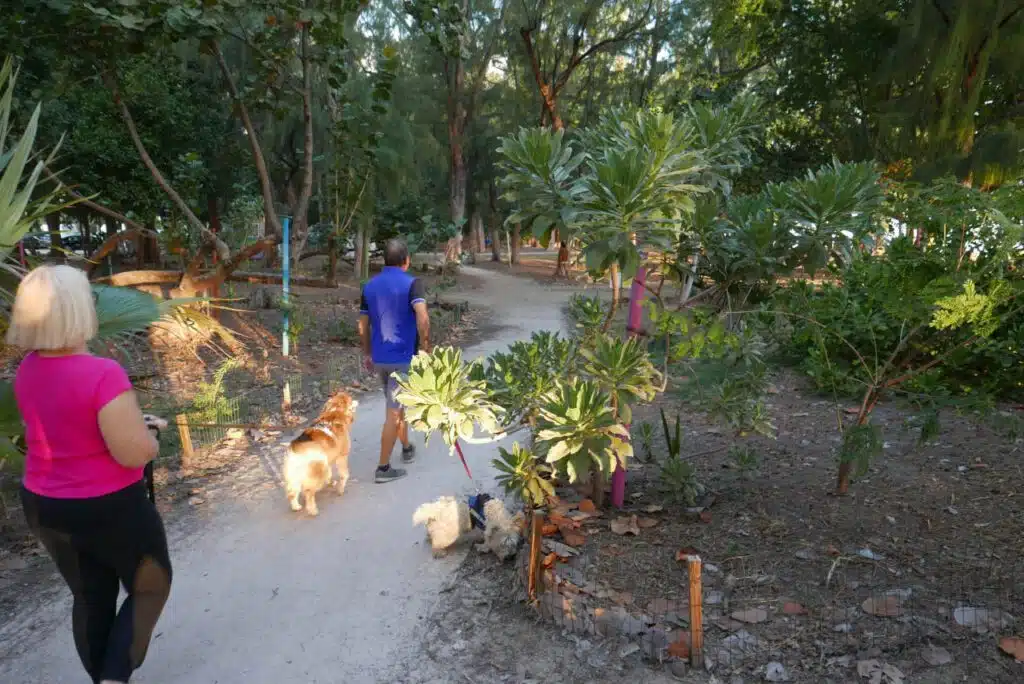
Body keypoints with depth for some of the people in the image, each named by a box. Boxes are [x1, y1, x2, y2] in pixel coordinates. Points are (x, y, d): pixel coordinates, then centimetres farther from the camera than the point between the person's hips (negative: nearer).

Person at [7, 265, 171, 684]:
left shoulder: (28, 370, -2)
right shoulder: (103, 374, -28)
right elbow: (135, 453, -26)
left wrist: (130, 423, 9)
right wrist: (146, 435, -5)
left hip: (44, 507, 7)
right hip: (110, 508, -7)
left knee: (90, 597, 24)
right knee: (150, 587, 18)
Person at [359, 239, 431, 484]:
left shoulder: (369, 286, 7)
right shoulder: (411, 283, -11)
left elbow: (363, 326, 12)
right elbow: (422, 318, -25)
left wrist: (367, 353, 23)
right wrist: (425, 348, -14)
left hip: (380, 358, 6)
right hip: (404, 357, -6)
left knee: (396, 405, 24)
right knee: (394, 413, 0)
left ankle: (407, 449, 41)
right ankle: (383, 468, 6)